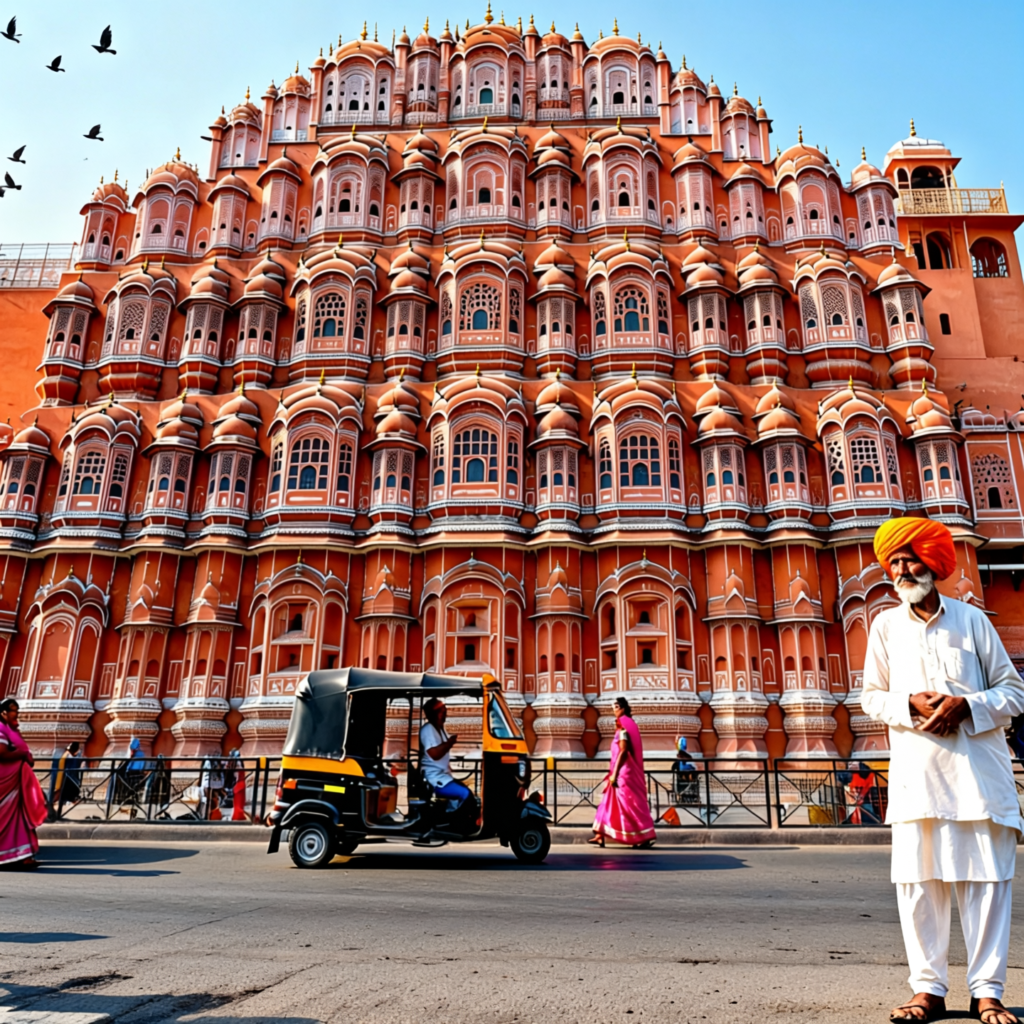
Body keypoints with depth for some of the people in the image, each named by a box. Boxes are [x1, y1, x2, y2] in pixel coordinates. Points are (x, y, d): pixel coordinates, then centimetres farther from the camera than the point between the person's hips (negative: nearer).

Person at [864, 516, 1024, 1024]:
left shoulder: (972, 619, 6)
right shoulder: (885, 625, 9)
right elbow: (871, 696, 11)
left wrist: (965, 705, -11)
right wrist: (909, 704, -9)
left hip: (978, 767, -1)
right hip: (915, 770, 1)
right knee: (917, 880, 2)